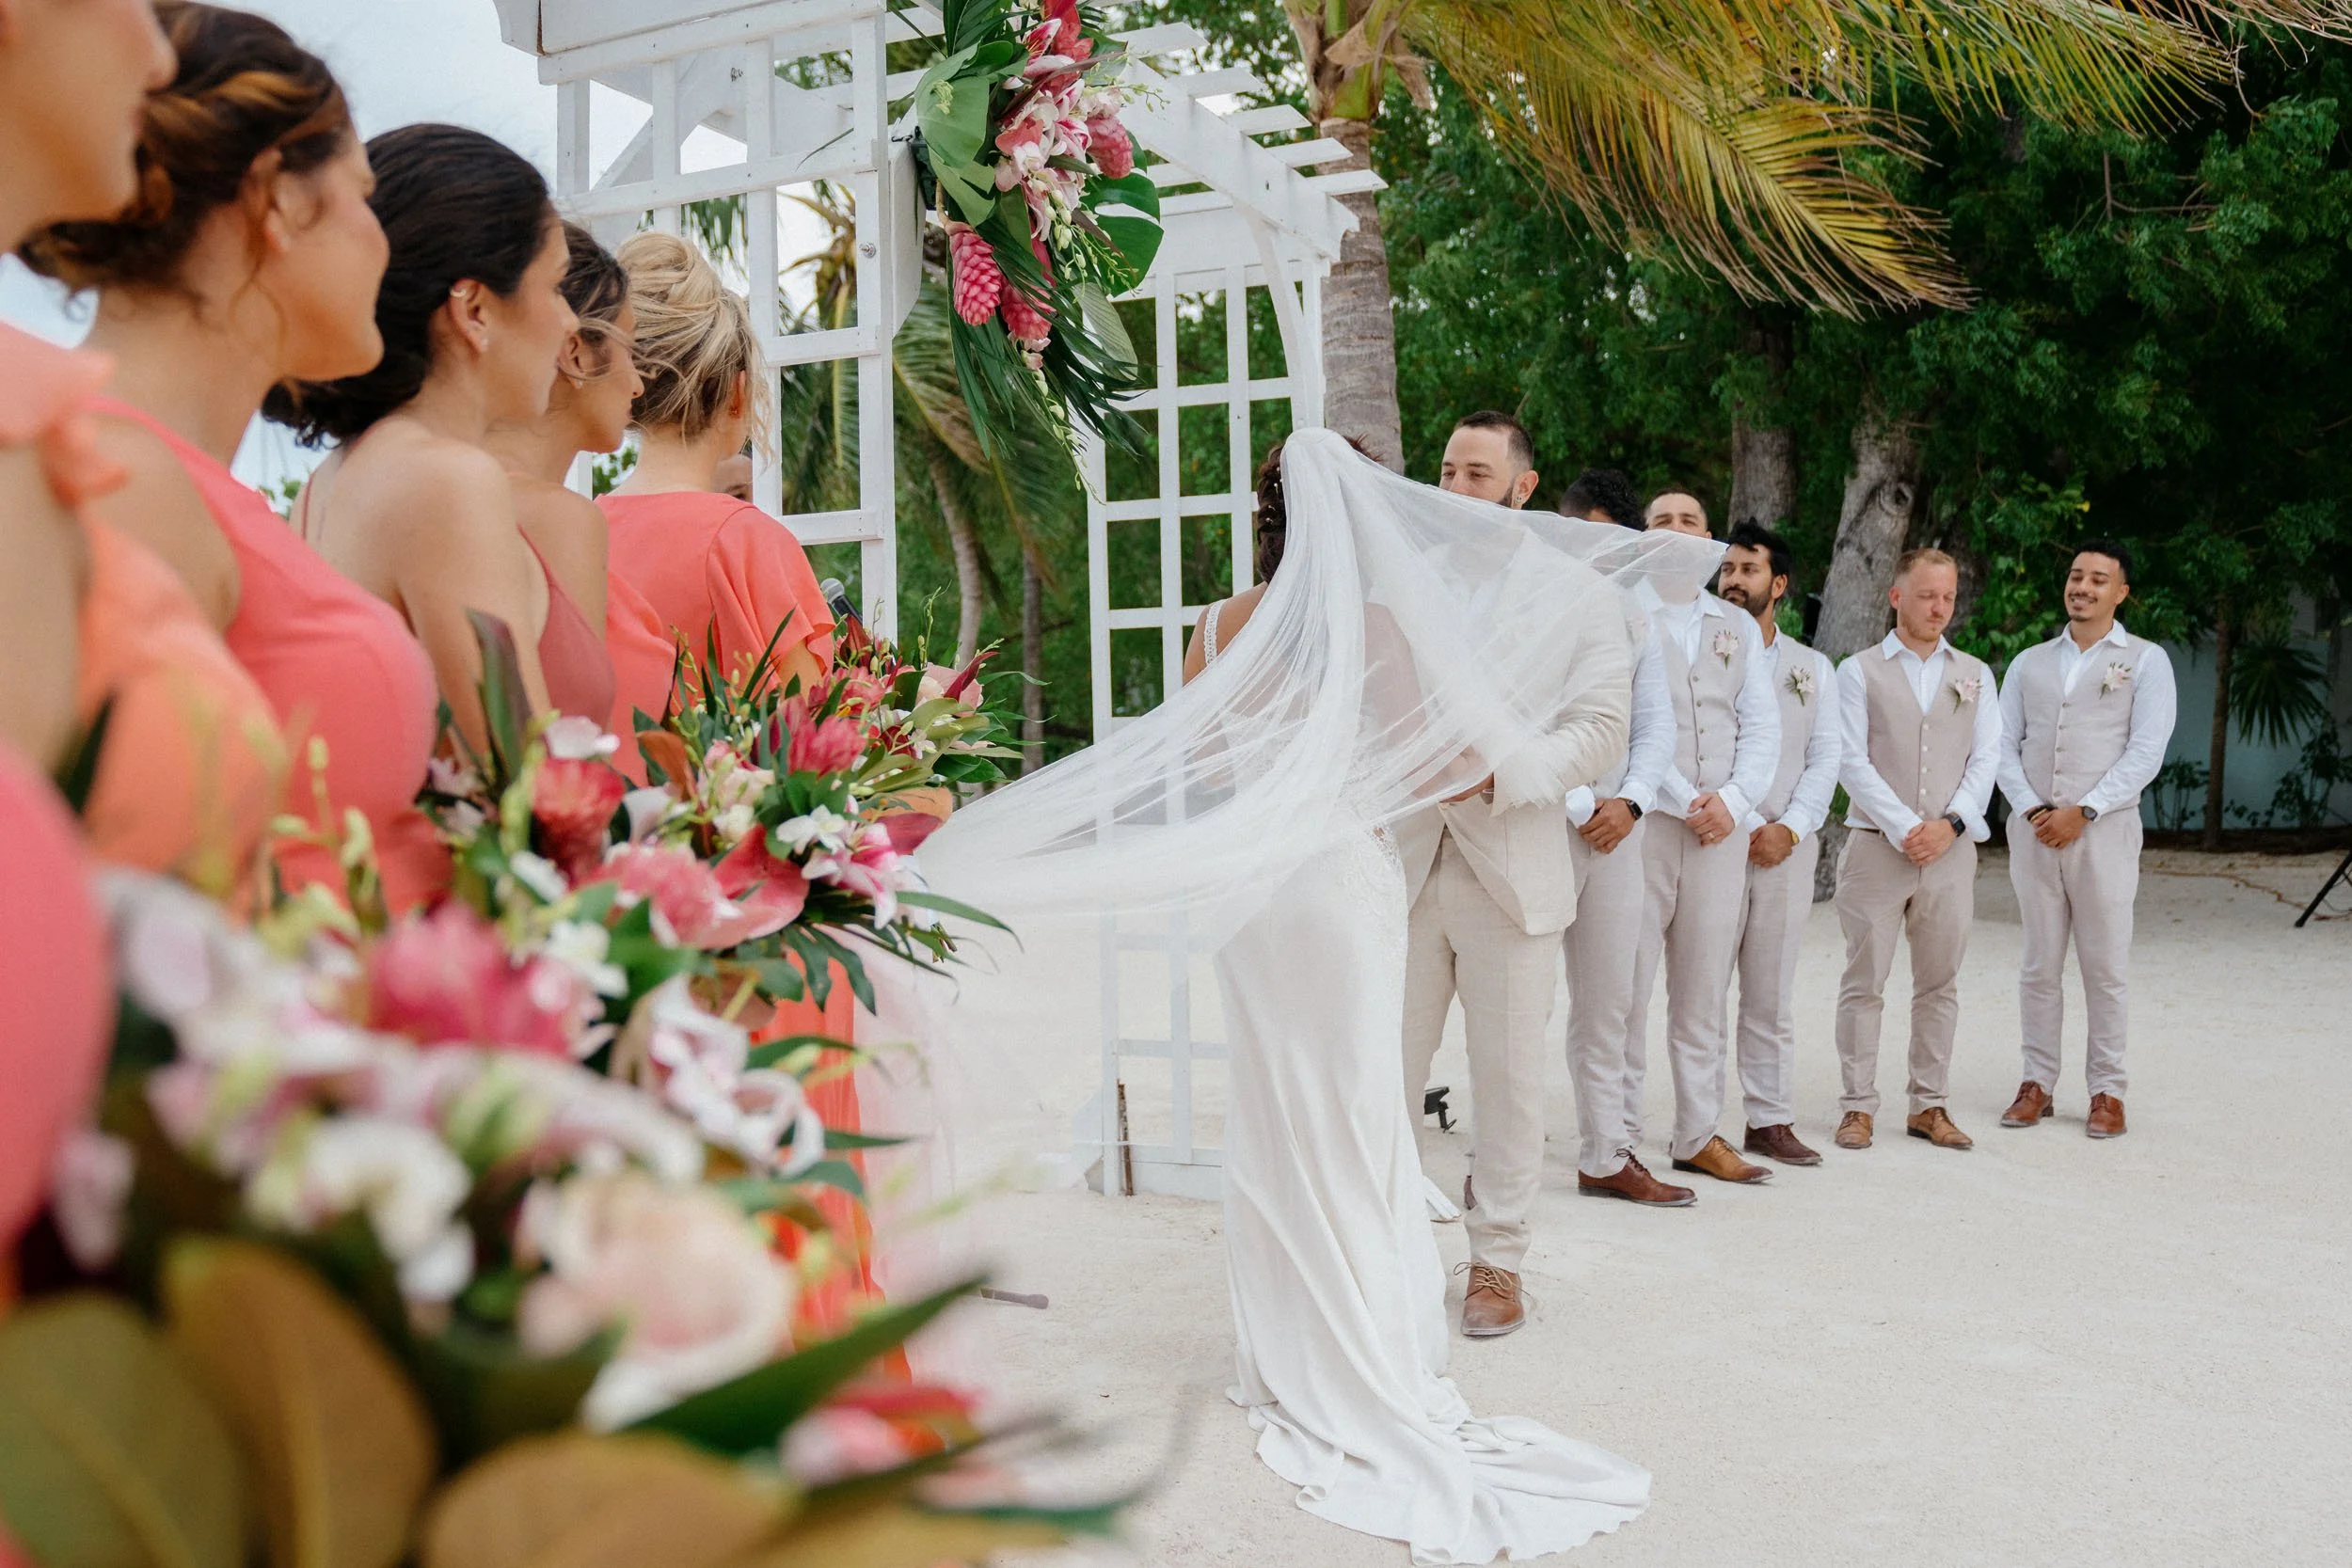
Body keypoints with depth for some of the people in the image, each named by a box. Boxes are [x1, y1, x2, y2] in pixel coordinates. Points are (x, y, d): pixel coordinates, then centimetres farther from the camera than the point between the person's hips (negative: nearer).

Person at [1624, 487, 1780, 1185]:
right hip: (1644, 818, -4)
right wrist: (1682, 800, -12)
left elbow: (1763, 724, 11)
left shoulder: (1738, 627, 18)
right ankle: (1617, 1140, 2)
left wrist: (1733, 799, -5)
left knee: (1705, 990, 7)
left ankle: (1699, 1136, 13)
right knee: (1627, 988, -4)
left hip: (1724, 825, 4)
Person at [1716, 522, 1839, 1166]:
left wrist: (1789, 829, -6)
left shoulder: (1813, 668, 15)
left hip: (1788, 845, 3)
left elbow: (1825, 759, 9)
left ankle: (1770, 1120, 13)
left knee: (1773, 994, 7)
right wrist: (1747, 828, -10)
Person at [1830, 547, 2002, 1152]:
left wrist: (1951, 824, -9)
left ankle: (1929, 1106, 16)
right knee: (1864, 983, -1)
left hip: (1951, 849, 3)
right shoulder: (1860, 671, 3)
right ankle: (1858, 1107, 6)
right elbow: (1852, 761, -4)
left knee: (1939, 984, 7)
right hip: (1877, 846, -3)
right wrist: (1905, 828, -12)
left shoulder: (1974, 674, 13)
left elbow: (1986, 758, 6)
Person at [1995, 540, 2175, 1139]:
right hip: (2033, 830, 3)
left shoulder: (2146, 661, 4)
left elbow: (2145, 753, -5)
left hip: (2104, 830, -3)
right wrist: (2032, 809, -7)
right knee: (2039, 964, 6)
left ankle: (2106, 1091, 8)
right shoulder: (2029, 662, 15)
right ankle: (2037, 1083, 13)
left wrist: (2082, 812, -13)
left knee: (2106, 966, 0)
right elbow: (2004, 746, 9)